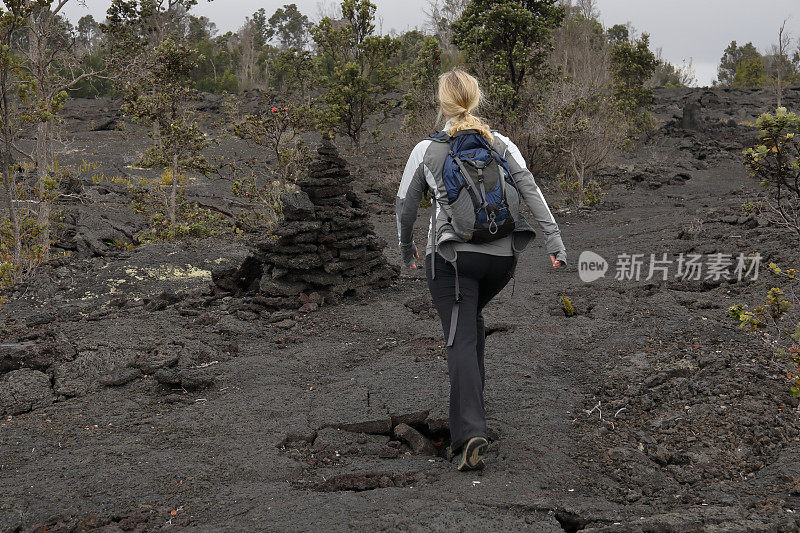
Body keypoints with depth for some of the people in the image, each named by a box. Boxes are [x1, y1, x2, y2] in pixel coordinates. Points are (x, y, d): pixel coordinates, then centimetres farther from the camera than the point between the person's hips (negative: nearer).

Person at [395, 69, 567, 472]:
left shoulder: (427, 150, 0)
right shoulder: (502, 145, 5)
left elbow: (405, 207, 6)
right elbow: (531, 192, -4)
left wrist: (406, 249, 22)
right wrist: (554, 243, -6)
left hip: (451, 256, -3)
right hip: (501, 255, 4)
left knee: (461, 339, -5)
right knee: (472, 318, 28)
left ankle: (470, 432, -19)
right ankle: (471, 398, 30)